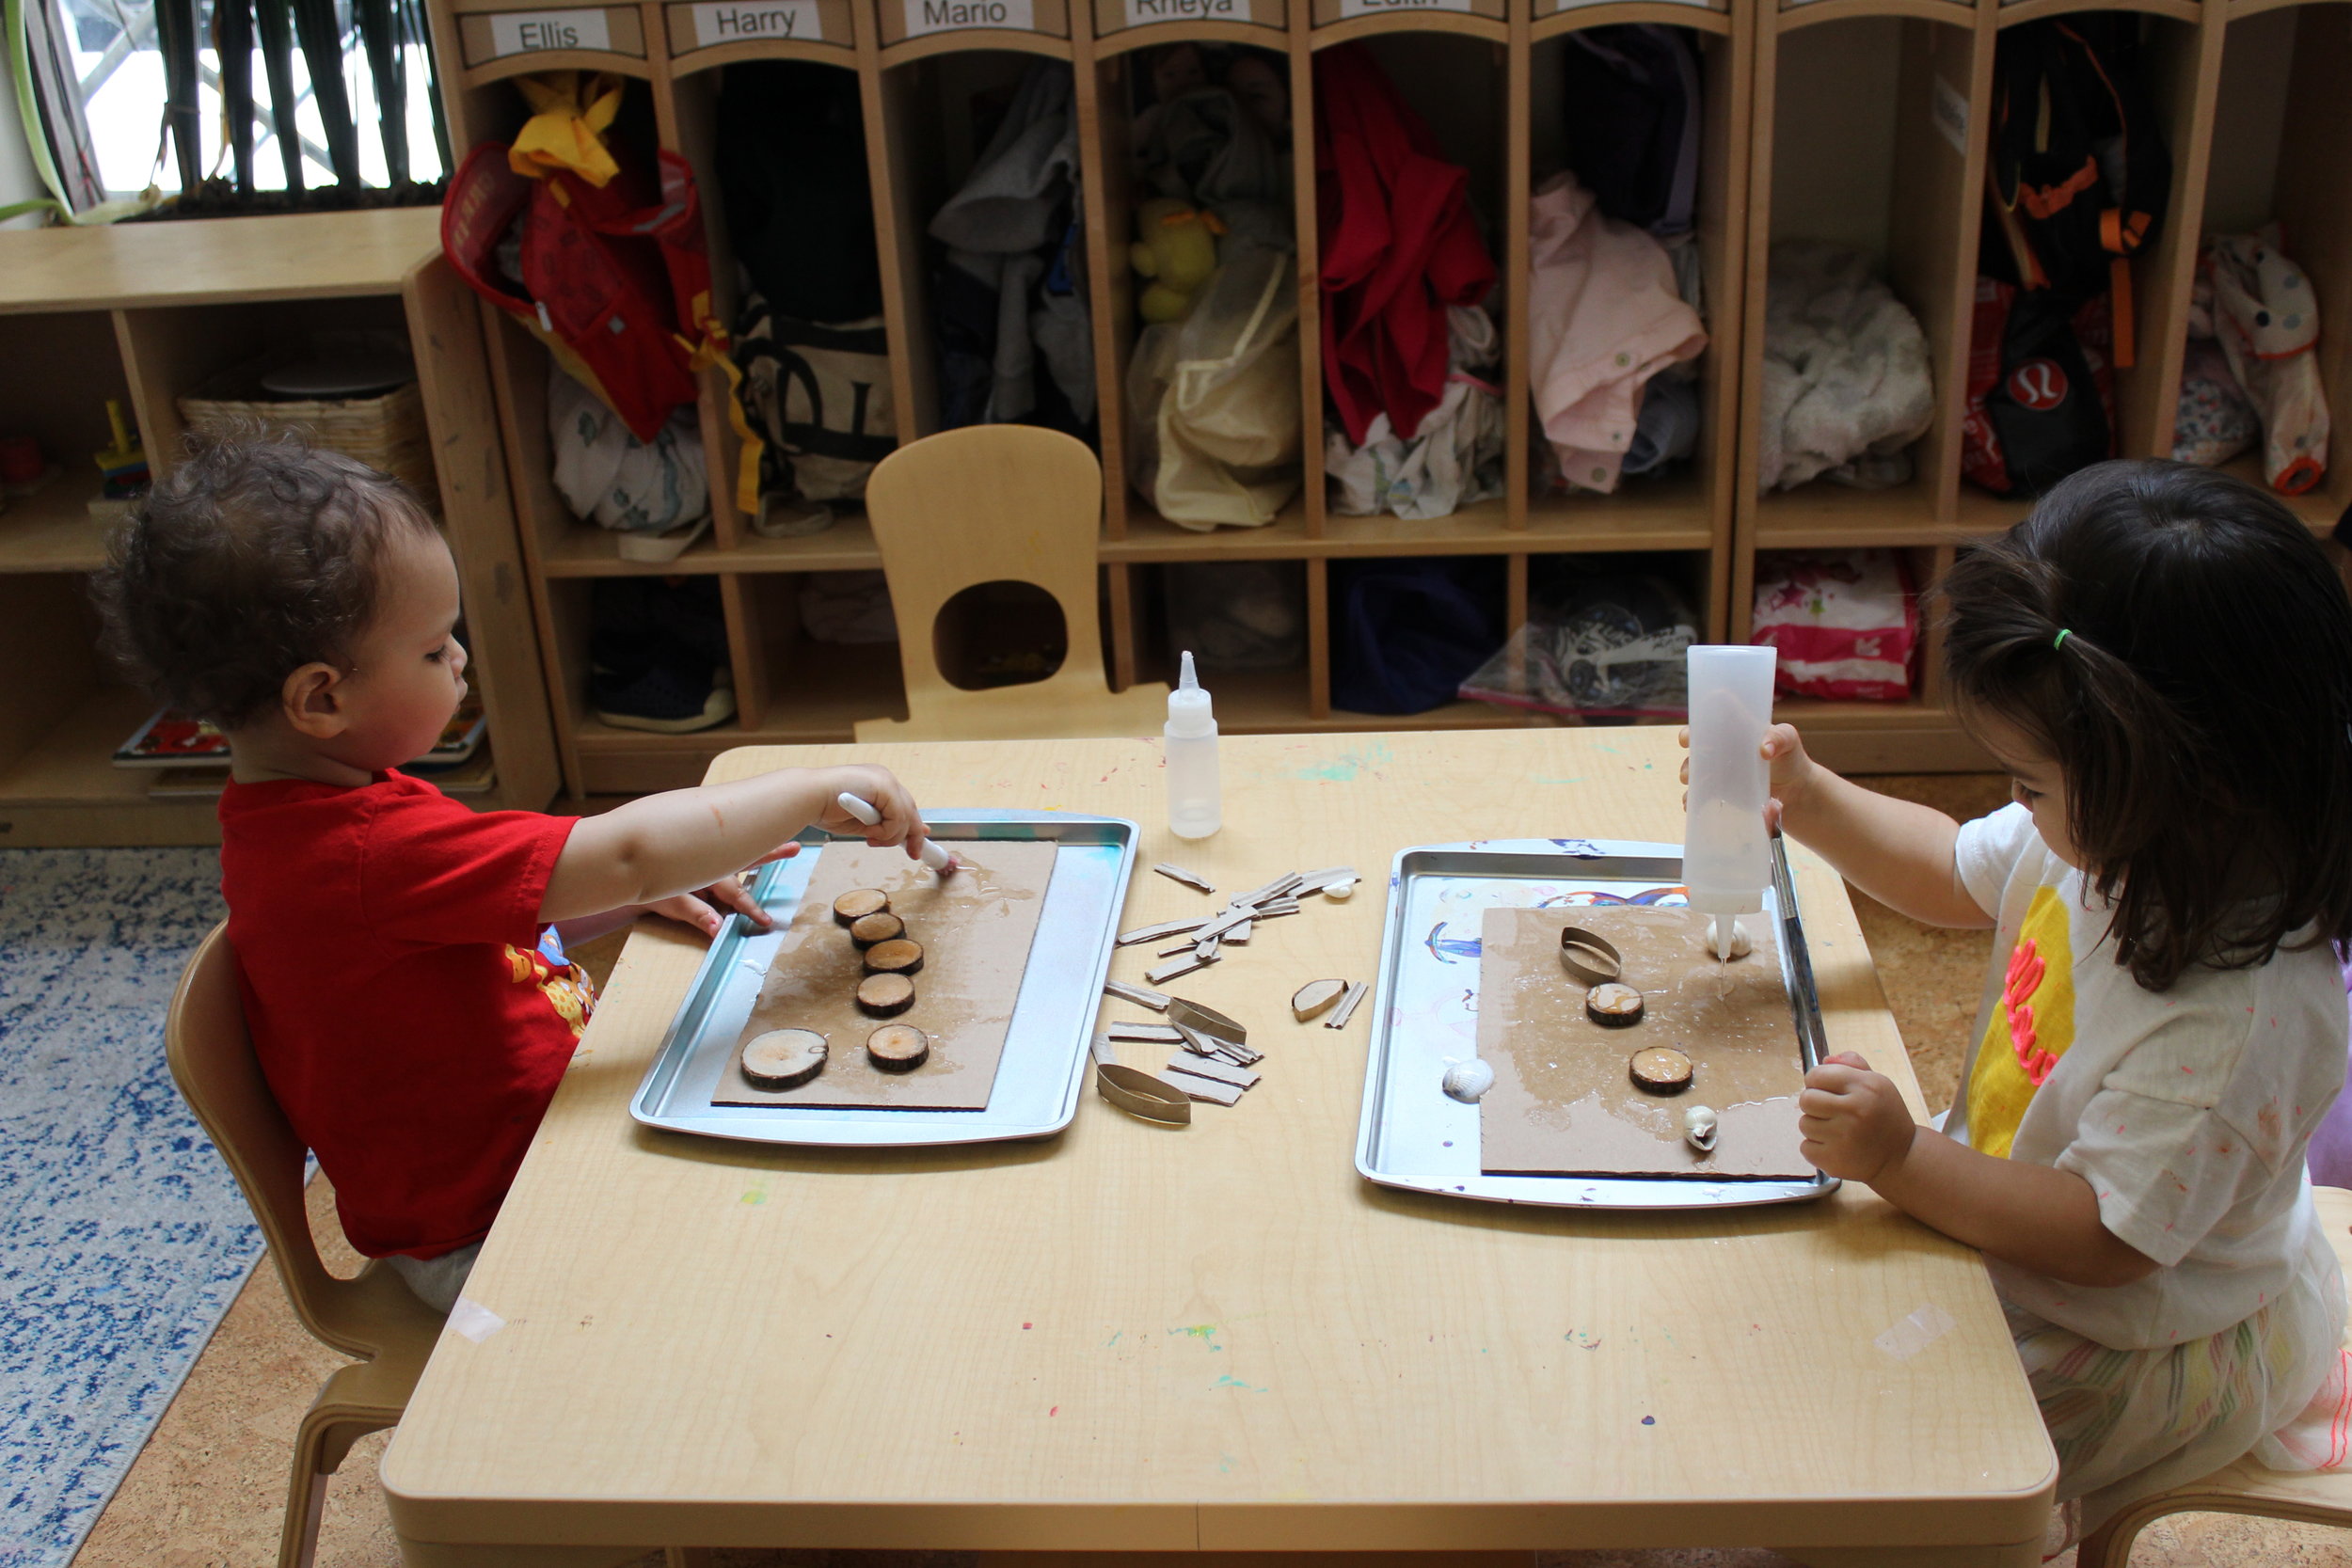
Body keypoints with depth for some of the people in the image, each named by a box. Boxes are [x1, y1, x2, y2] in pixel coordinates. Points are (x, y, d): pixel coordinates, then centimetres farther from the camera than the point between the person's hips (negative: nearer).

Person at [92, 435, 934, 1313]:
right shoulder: (367, 854, -33)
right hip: (485, 1238, -10)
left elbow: (500, 925, 11)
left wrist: (637, 895, -4)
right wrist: (816, 791, -24)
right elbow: (625, 850, -34)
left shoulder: (296, 815, 0)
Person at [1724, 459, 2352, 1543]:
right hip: (2008, 1189, 8)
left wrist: (1902, 1160, -37)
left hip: (2136, 1329, -8)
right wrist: (1807, 798, -3)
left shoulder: (2246, 1013, -38)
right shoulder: (2110, 837, -14)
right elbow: (1955, 873, 8)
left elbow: (2102, 1234, -32)